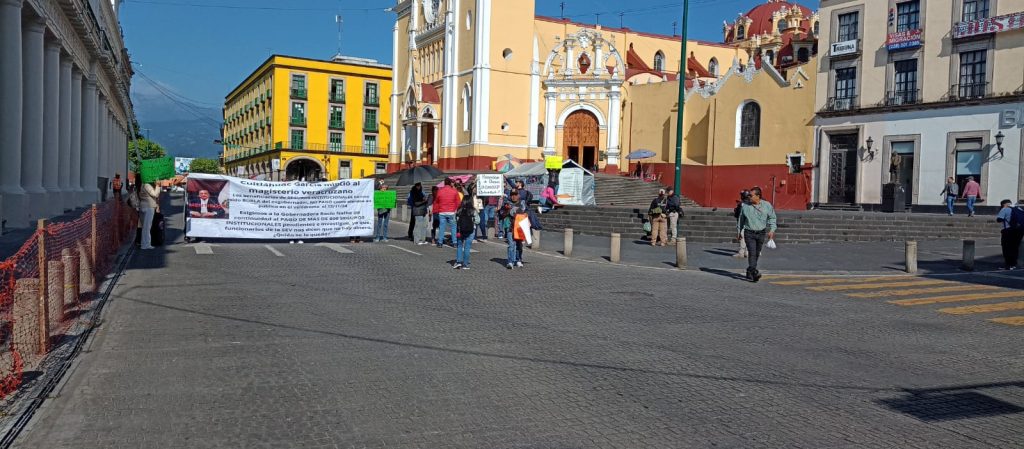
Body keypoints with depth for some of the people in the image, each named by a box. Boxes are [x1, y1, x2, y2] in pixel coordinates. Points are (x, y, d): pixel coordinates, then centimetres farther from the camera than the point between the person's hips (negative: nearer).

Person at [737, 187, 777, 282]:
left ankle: (750, 272, 26)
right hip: (749, 233, -2)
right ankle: (754, 272, -24)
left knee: (757, 254, 11)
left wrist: (772, 230, -3)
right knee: (752, 253, -16)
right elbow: (741, 219, 12)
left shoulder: (767, 205, -1)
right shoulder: (745, 206, -1)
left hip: (761, 233, 2)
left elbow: (772, 218, 8)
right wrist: (739, 231, 17)